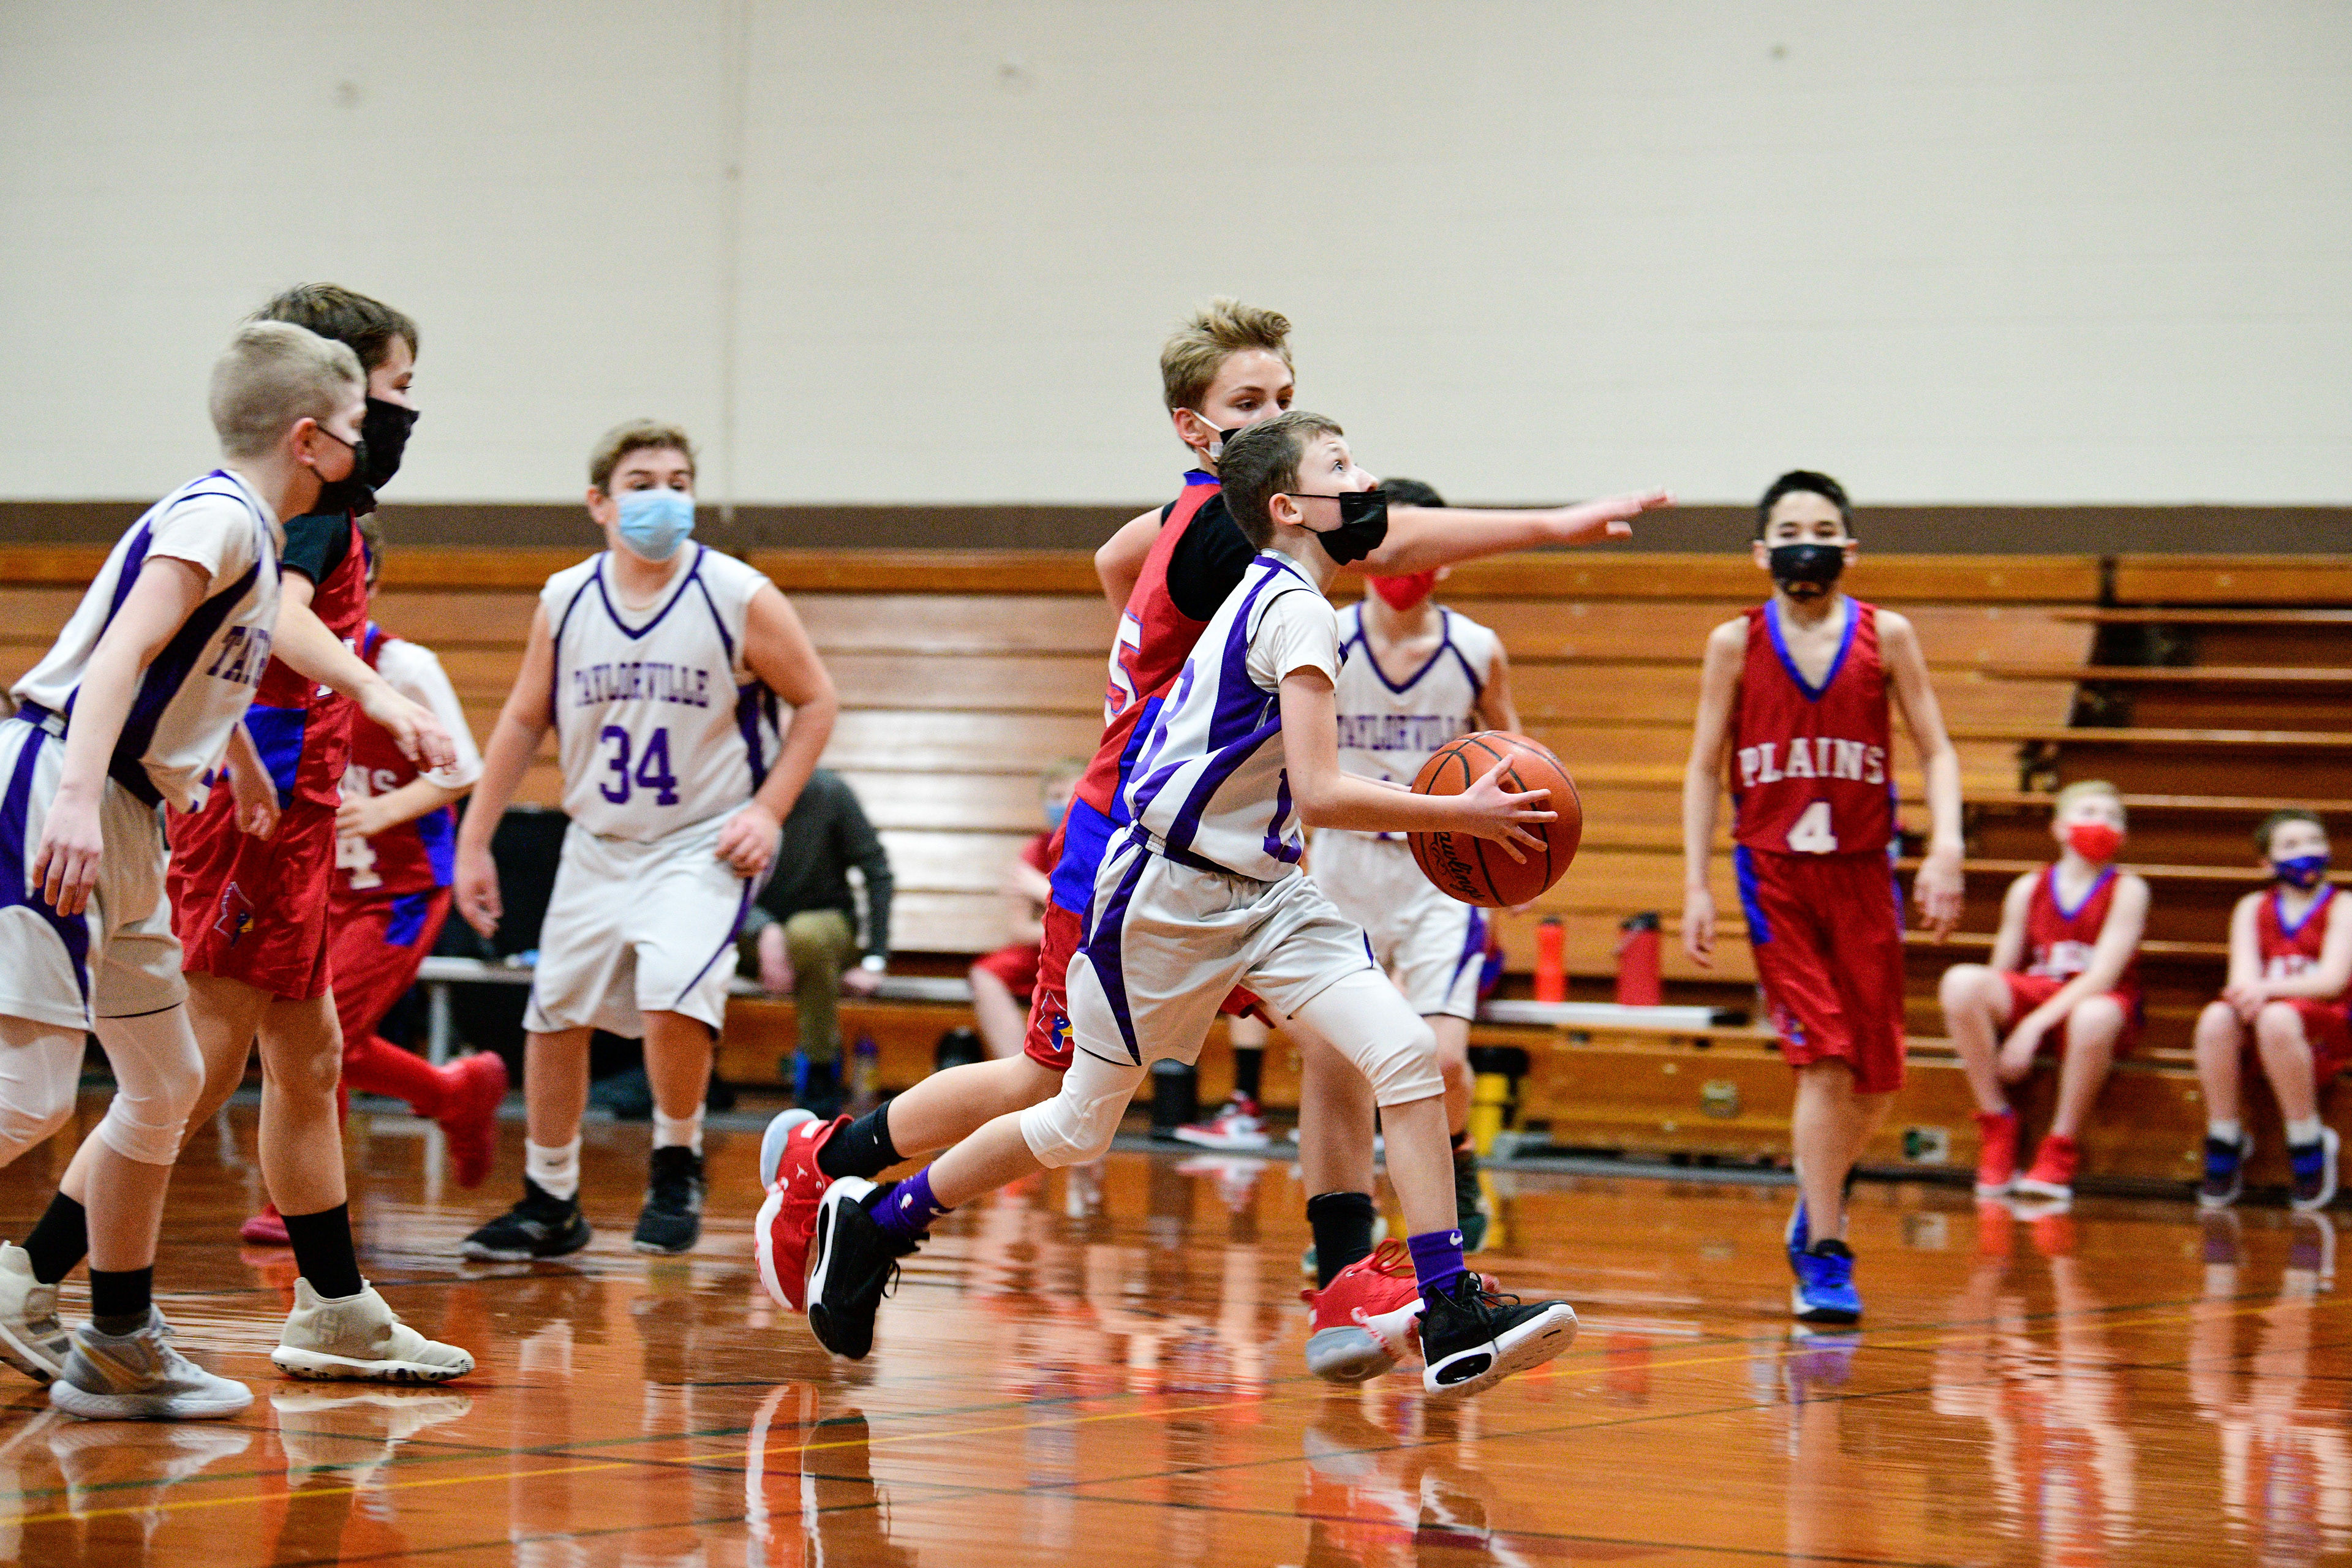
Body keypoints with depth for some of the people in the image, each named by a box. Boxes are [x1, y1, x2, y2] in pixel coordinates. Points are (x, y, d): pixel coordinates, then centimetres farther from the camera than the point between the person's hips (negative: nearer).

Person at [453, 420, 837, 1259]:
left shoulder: (740, 600, -12)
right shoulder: (564, 602, -2)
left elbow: (816, 700, -2)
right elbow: (523, 723, 9)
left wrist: (768, 810, -11)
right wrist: (474, 840, 8)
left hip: (703, 846, -5)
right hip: (598, 845, 5)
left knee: (673, 997, -25)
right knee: (554, 1017, 8)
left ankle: (676, 1165, 1)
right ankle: (550, 1204, 26)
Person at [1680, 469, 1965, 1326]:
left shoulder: (1886, 636, 2)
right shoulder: (1736, 643, 1)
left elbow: (1936, 750, 2)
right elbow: (1705, 769, 4)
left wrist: (1946, 847, -12)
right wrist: (1696, 885, -3)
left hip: (1862, 870, 2)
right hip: (1773, 869, -2)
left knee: (1875, 1079, 6)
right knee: (1823, 1058, -14)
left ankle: (1817, 1200, 34)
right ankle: (1824, 1257, -8)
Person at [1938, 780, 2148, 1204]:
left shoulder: (2127, 890, -1)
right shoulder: (2029, 889, 9)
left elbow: (2104, 975, -12)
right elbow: (2001, 971, 9)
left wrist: (2035, 1024, -22)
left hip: (2095, 1002, -3)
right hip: (2034, 994, 3)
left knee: (2096, 1016, -42)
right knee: (1961, 982, -27)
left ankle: (2059, 1149, -22)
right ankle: (1996, 1121, -15)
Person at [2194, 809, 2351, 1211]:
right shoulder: (2253, 908, 16)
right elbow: (2244, 972, 2)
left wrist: (2269, 988, -25)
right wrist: (2249, 992, -24)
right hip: (2259, 1018, 3)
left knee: (2276, 1019, -38)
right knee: (2216, 1018, -31)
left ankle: (2309, 1147, -23)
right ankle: (2225, 1144, -19)